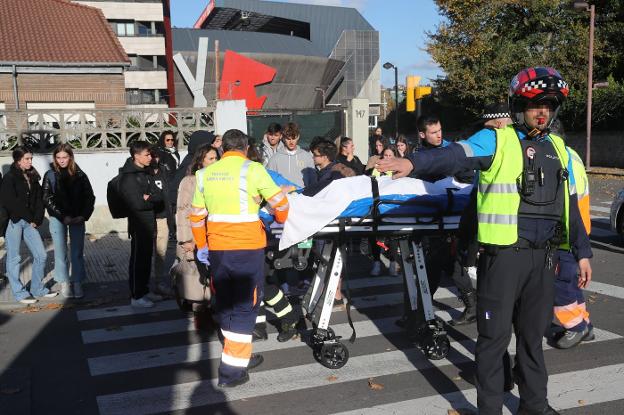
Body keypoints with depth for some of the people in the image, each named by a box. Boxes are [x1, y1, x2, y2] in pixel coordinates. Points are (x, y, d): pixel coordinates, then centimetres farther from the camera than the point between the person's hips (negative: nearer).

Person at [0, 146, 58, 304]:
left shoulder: (33, 177, 11)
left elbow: (39, 199, 9)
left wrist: (37, 219, -4)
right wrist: (30, 218, -11)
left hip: (30, 222, 6)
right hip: (13, 222, -6)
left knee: (41, 255, 4)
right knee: (14, 258, 4)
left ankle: (38, 289, 18)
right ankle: (19, 293, 13)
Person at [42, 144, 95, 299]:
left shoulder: (79, 175, 3)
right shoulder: (50, 175, 0)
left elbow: (89, 197, 3)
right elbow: (47, 199, -4)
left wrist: (83, 216, -9)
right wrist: (63, 217, -12)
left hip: (77, 218, 1)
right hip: (58, 219, -1)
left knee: (77, 252, 3)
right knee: (61, 252, 1)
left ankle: (77, 283, 10)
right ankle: (64, 283, 10)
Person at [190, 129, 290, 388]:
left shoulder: (205, 174, 8)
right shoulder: (253, 170, -7)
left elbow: (197, 216, 12)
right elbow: (279, 202, -5)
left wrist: (201, 245, 23)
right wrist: (281, 220, 16)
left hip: (217, 248, 5)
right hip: (247, 247, -5)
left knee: (224, 303, 18)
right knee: (245, 305, 3)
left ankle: (241, 356, 29)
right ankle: (232, 370, 3)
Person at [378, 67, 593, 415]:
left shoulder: (559, 149, 14)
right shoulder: (496, 140, -3)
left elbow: (569, 205, 20)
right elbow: (454, 156, -22)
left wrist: (582, 252, 19)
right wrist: (414, 162, -40)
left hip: (544, 256, 5)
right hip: (504, 254, -5)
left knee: (533, 333, 16)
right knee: (496, 335, 2)